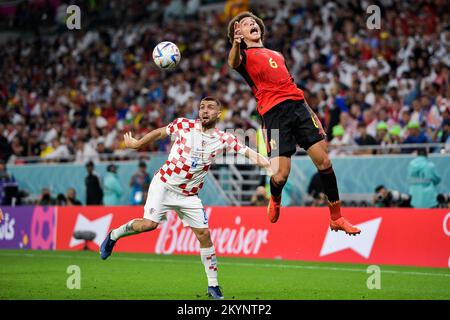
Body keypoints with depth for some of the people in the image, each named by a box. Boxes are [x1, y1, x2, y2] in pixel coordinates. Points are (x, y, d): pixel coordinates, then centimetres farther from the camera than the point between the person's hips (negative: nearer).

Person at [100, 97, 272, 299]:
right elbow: (159, 133, 7)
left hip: (189, 195, 2)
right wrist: (136, 144, 19)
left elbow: (247, 152, -15)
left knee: (204, 234, -4)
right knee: (149, 224, -16)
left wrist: (266, 164, -34)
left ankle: (213, 284, 6)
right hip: (164, 184, -2)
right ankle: (114, 235, 12)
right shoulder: (184, 125, -8)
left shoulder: (223, 139, -6)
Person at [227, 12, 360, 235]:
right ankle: (275, 201, 24)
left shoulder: (277, 55, 31)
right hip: (274, 113, -5)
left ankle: (336, 218, 5)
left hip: (298, 106, 5)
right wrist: (236, 43, -37)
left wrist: (308, 109, 24)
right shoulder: (245, 55, 11)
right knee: (280, 175, -13)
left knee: (324, 161, -5)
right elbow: (233, 63, -15)